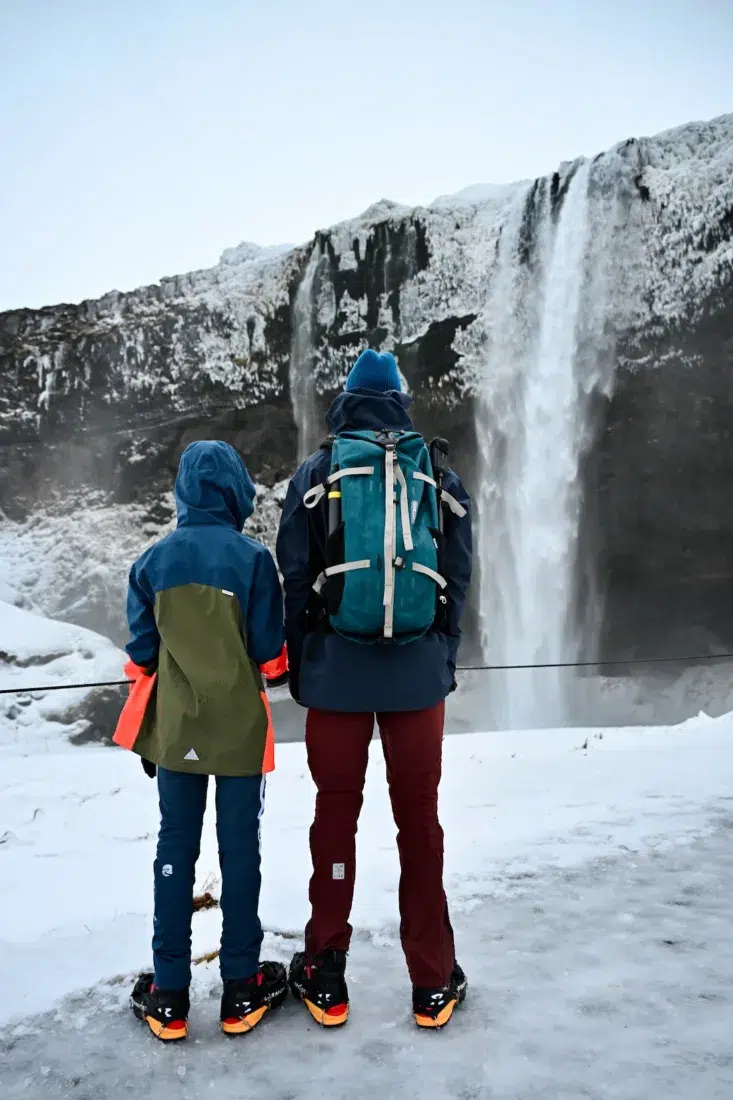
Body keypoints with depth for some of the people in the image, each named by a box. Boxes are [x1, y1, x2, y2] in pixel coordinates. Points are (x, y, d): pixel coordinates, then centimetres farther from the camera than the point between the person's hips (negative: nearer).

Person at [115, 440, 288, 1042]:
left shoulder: (154, 559, -2)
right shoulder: (252, 557, -11)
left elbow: (142, 650, 2)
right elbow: (269, 648, -10)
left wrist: (147, 726, 13)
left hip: (175, 730, 3)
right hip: (240, 729, -2)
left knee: (175, 849, 13)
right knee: (239, 849, 9)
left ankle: (168, 993, 23)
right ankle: (241, 989, 22)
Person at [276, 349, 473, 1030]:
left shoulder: (316, 473, 0)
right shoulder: (441, 476, 3)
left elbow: (295, 579, 0)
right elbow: (459, 579, 5)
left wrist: (297, 665, 11)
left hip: (335, 672, -1)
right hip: (419, 674, 1)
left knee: (335, 815, 11)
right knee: (419, 819, 11)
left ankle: (326, 978, 24)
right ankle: (434, 983, 23)